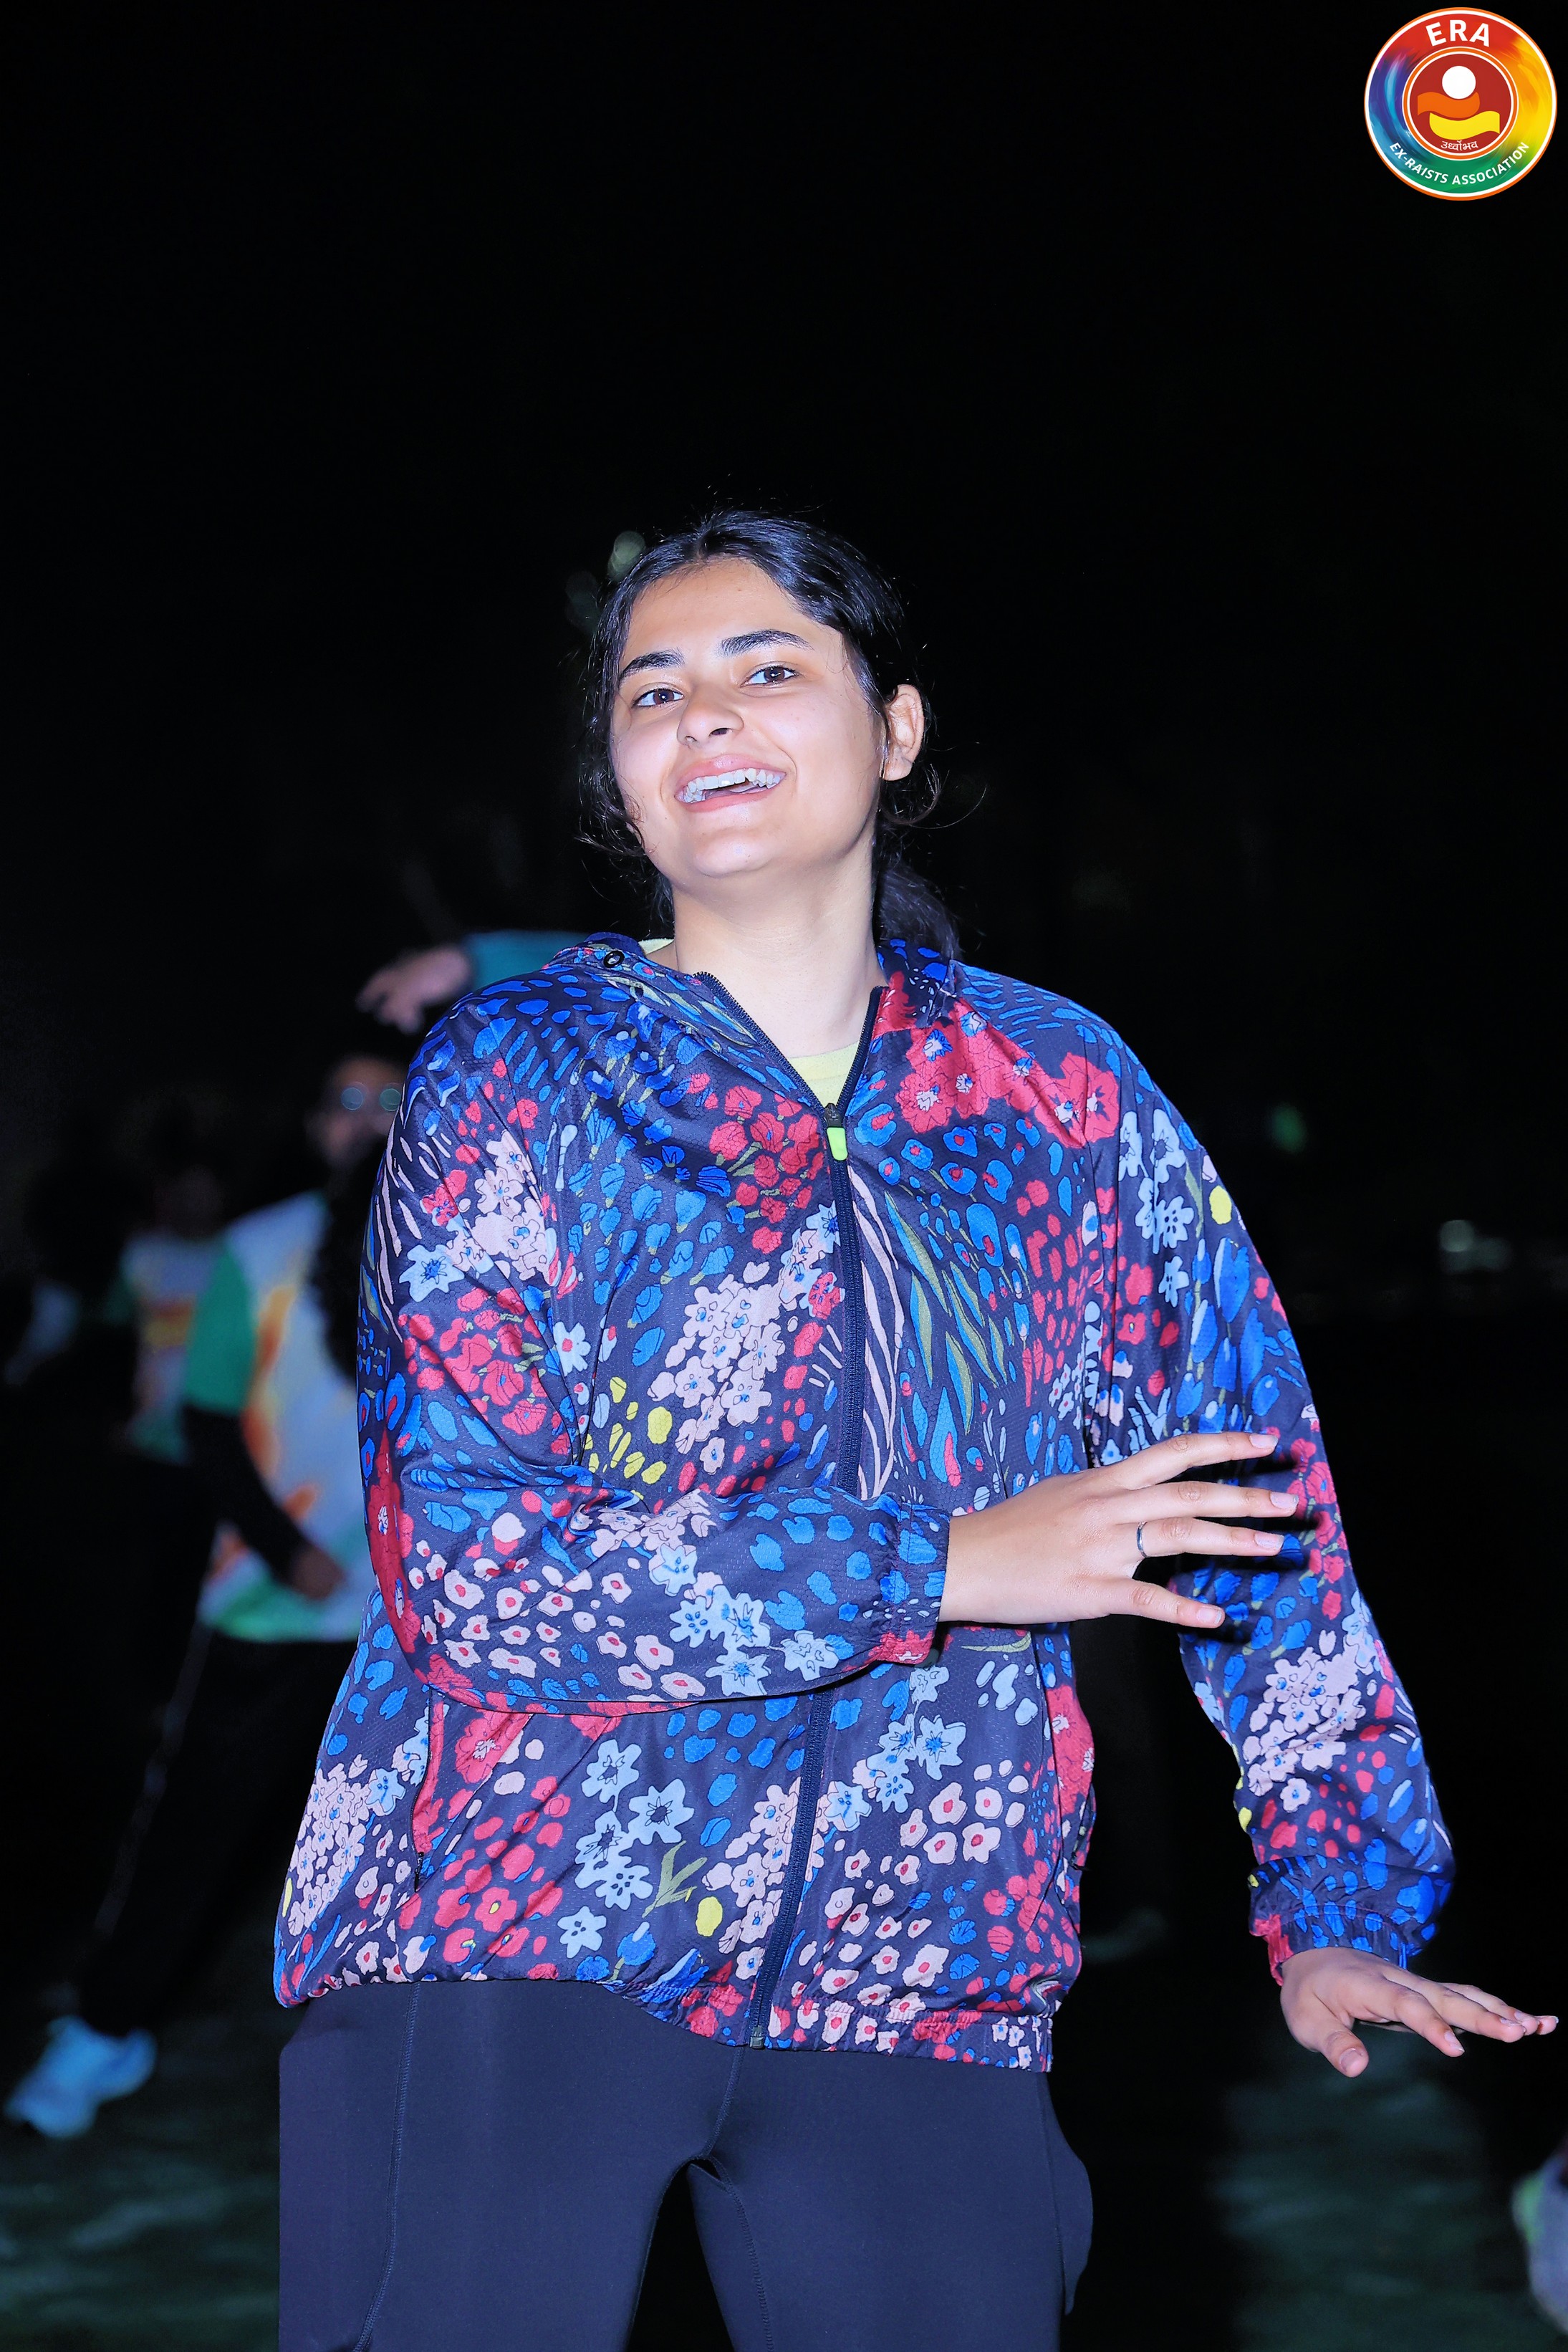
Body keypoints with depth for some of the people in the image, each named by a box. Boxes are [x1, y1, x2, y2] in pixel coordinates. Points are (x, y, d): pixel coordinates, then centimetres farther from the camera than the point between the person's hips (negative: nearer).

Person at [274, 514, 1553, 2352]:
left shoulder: (1061, 1093, 8)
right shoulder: (513, 1077, -1)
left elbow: (1259, 1495, 11)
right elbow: (470, 1562, -12)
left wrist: (1340, 1906, 8)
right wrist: (945, 1566, -16)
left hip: (913, 1984, 2)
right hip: (503, 1943, -2)